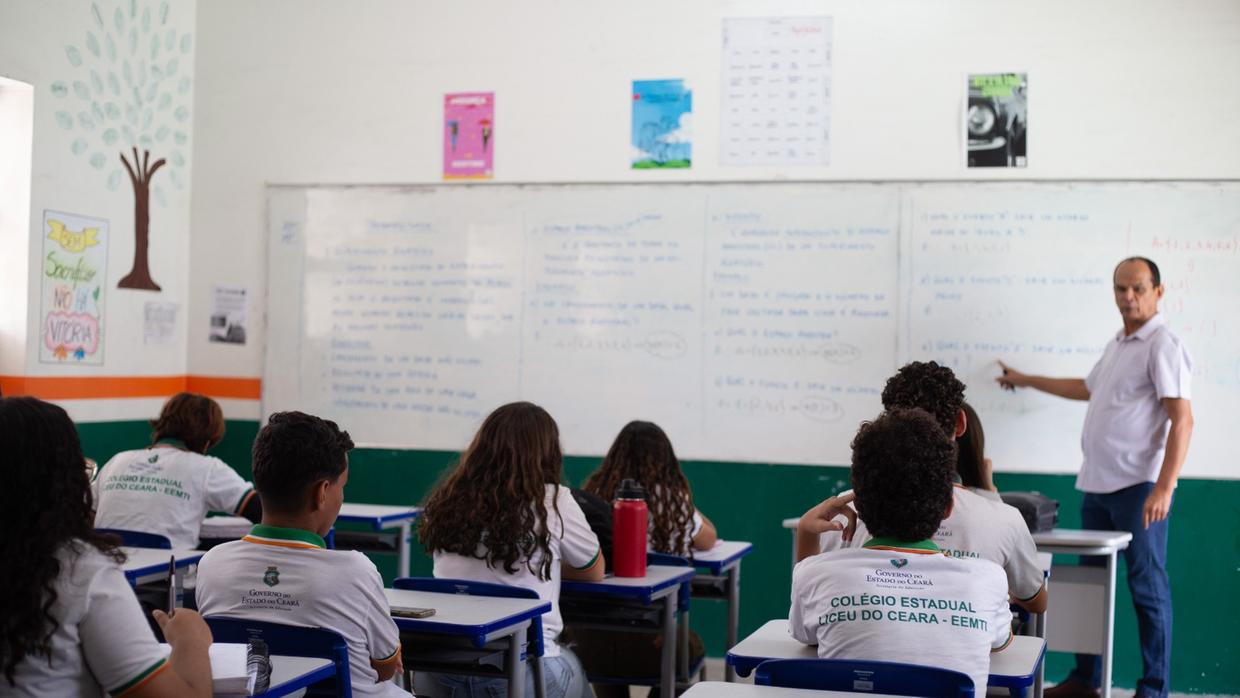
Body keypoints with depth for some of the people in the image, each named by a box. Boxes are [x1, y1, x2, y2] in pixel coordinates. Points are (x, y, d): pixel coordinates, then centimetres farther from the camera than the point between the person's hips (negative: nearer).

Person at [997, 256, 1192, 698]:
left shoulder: (1162, 346, -11)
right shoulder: (1117, 345, 16)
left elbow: (1182, 420, -18)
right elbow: (1087, 389, 35)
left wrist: (1164, 487, -25)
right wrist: (1026, 381, 43)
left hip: (1137, 487, -9)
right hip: (1096, 484, 9)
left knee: (1147, 588, -2)